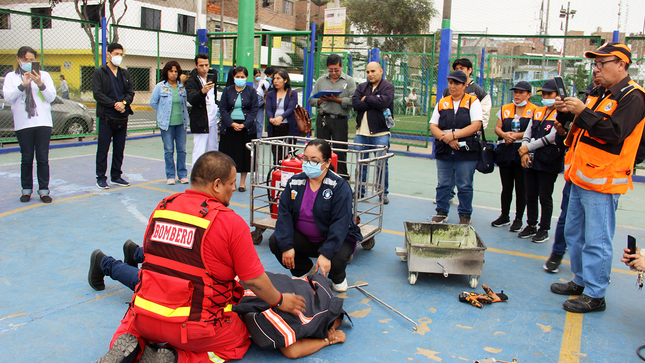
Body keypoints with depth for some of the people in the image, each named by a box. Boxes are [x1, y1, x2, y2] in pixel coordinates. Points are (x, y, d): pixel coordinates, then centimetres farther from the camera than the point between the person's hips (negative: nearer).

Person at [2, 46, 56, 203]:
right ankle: (26, 189, 14)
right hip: (22, 124, 0)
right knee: (26, 159, 4)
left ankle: (44, 190, 6)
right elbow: (8, 97, -3)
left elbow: (52, 97, 3)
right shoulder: (11, 77, 10)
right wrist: (23, 85, -14)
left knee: (43, 159, 0)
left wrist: (40, 84, -12)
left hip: (43, 123, 0)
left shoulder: (44, 75, 11)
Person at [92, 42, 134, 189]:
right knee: (103, 149, 0)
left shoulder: (125, 73, 14)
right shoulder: (99, 72, -1)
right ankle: (101, 178, 9)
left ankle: (116, 176, 21)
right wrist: (114, 104, -17)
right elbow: (97, 94, -9)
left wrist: (124, 102, -11)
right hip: (106, 117, -5)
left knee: (119, 149, 10)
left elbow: (131, 93, 9)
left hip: (122, 117, 5)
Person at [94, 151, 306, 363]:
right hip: (195, 328, -5)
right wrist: (280, 301, 11)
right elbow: (254, 280, -8)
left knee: (130, 326, 37)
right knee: (239, 340, 22)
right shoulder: (231, 223, -14)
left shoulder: (161, 208, 2)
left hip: (145, 320, 5)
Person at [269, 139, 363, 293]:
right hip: (302, 238, 4)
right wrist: (286, 245, -21)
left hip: (335, 238, -4)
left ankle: (338, 278, 9)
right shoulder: (294, 182, -4)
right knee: (275, 241, -19)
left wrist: (326, 253, -33)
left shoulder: (340, 186, -17)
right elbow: (284, 213, -8)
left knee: (336, 259, -34)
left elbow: (340, 224, -23)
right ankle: (306, 270, 10)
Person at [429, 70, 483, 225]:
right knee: (443, 184, 8)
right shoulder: (442, 103, 13)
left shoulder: (473, 102, 3)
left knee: (465, 186, 3)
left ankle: (465, 215, 15)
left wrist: (453, 135, -16)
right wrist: (445, 138, -12)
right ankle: (442, 212, 20)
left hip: (466, 151, -3)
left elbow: (476, 125, -9)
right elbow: (433, 126, 6)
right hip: (444, 151, 3)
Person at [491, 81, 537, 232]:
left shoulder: (534, 110, 0)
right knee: (506, 187, 11)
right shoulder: (505, 109, 13)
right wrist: (504, 134, -11)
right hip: (505, 151, 4)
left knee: (521, 188, 2)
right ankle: (504, 216, 23)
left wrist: (516, 136, -16)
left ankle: (518, 219, 13)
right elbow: (497, 128, 9)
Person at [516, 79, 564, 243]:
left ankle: (544, 230, 13)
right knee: (530, 195, 12)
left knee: (545, 197, 2)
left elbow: (551, 137, -15)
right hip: (531, 161, 6)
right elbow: (527, 134, 11)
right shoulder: (537, 112, 14)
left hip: (548, 162, -6)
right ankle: (531, 226, 25)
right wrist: (524, 153, -3)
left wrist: (528, 148, -11)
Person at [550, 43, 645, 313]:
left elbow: (615, 131, -23)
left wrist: (582, 112, -24)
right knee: (574, 233, 17)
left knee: (596, 241, -5)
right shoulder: (601, 94, 17)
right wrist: (566, 112, 2)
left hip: (603, 181, -9)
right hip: (582, 178, 9)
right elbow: (582, 126, 21)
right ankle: (581, 281, 30)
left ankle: (595, 296, 4)